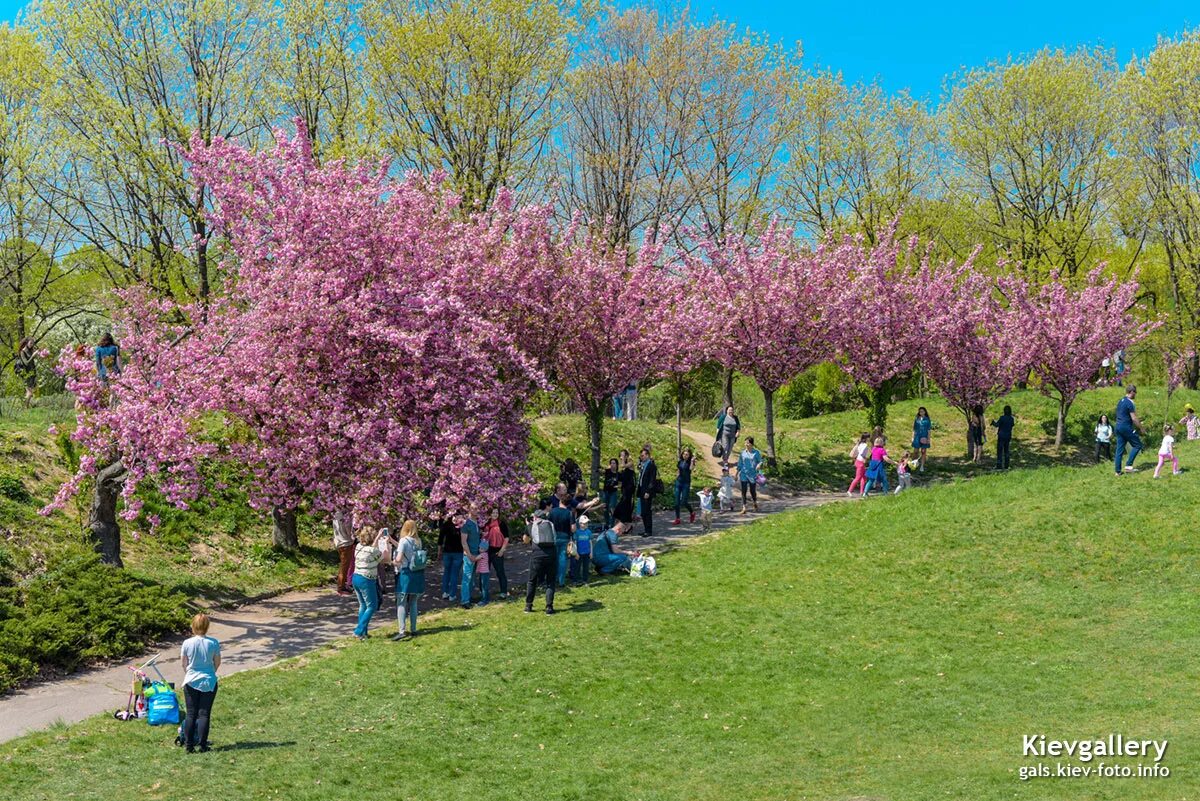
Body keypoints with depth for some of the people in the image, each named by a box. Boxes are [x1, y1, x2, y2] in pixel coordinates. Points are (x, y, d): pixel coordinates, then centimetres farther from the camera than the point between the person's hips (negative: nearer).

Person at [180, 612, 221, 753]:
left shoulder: (187, 643, -10)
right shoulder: (213, 643, -9)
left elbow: (183, 664, 0)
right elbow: (217, 662, 2)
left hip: (191, 682, 0)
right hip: (209, 682, 0)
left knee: (191, 714, 8)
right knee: (204, 714, 5)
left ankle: (189, 745, 8)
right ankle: (202, 745, 4)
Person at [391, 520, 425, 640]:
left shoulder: (404, 540, -12)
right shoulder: (418, 541, 6)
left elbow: (399, 559, -19)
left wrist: (392, 562, 2)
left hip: (406, 574, -6)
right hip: (417, 574, 6)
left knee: (401, 603, -1)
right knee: (413, 603, 15)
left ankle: (402, 631, -10)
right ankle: (413, 630, 19)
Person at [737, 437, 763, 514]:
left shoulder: (756, 452, -3)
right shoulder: (743, 452, 4)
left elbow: (760, 461, 1)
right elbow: (740, 463, 11)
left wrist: (759, 465, -23)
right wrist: (737, 473, 11)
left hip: (752, 474, -2)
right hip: (744, 474, 2)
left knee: (752, 491, 6)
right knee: (744, 491, -4)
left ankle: (755, 503, 36)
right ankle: (744, 508, -2)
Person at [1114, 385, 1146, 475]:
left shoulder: (1120, 402, 15)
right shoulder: (1130, 403, -13)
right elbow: (1134, 418, -15)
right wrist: (1141, 428, -5)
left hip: (1118, 427, 8)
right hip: (1126, 427, -8)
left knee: (1120, 449, 8)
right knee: (1137, 445, 3)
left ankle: (1118, 470, 7)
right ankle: (1128, 465, -5)